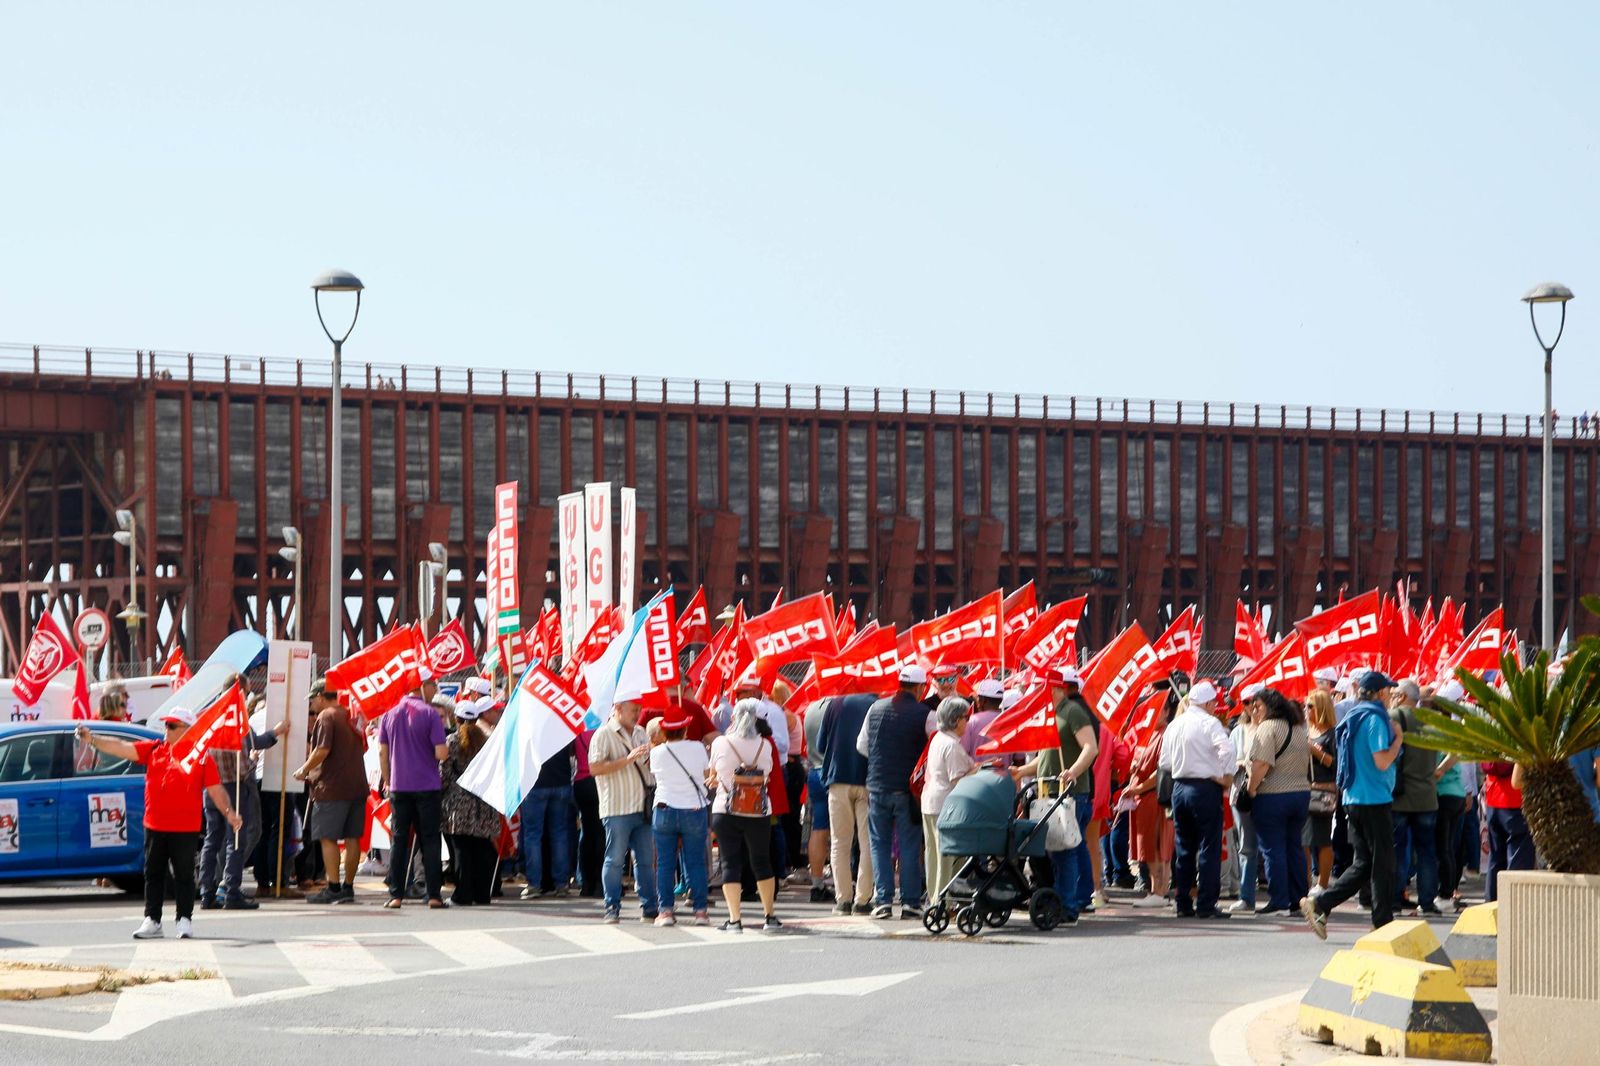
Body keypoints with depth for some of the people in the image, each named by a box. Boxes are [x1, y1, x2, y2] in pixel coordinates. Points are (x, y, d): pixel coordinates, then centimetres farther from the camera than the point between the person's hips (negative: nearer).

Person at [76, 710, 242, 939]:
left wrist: (228, 812, -15)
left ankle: (185, 920, 11)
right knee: (153, 874, 9)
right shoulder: (153, 750, 8)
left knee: (183, 875, 2)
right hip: (154, 826, 4)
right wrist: (92, 740, -9)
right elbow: (122, 748, 2)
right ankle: (152, 921, 15)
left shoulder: (201, 758, -1)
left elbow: (216, 790, -1)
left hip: (185, 828, -4)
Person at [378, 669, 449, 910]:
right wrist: (448, 752, 9)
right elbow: (440, 753, -13)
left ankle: (396, 895, 2)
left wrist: (387, 782, 15)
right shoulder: (430, 713, -7)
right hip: (427, 787, -3)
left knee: (399, 840, 6)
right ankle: (434, 895, -1)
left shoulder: (390, 715, 6)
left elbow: (383, 752, 6)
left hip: (399, 788, 3)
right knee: (429, 840, 2)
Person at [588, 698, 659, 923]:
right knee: (615, 860, -2)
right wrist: (627, 759, -21)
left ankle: (650, 907, 12)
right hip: (617, 809, -6)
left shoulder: (640, 732, 16)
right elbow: (595, 768, -16)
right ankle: (612, 909, 4)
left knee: (646, 860, 7)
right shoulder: (604, 734, -6)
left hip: (643, 807, 6)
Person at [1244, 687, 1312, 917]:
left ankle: (1279, 902, -5)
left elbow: (1262, 763, -20)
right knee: (1295, 847, 13)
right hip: (1302, 792, 8)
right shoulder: (1299, 729, 16)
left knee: (1273, 849, -3)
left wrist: (1251, 788, -12)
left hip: (1273, 795, -8)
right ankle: (1299, 899, 14)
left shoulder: (1268, 727, -11)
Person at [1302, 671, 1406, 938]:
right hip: (1375, 800, -9)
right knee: (1383, 863, 0)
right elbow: (1382, 761, -20)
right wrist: (1398, 739, -5)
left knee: (1363, 863, 12)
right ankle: (1383, 923, 4)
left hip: (1352, 799, 9)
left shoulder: (1353, 718, 15)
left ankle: (1319, 903, 1)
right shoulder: (1375, 719, -13)